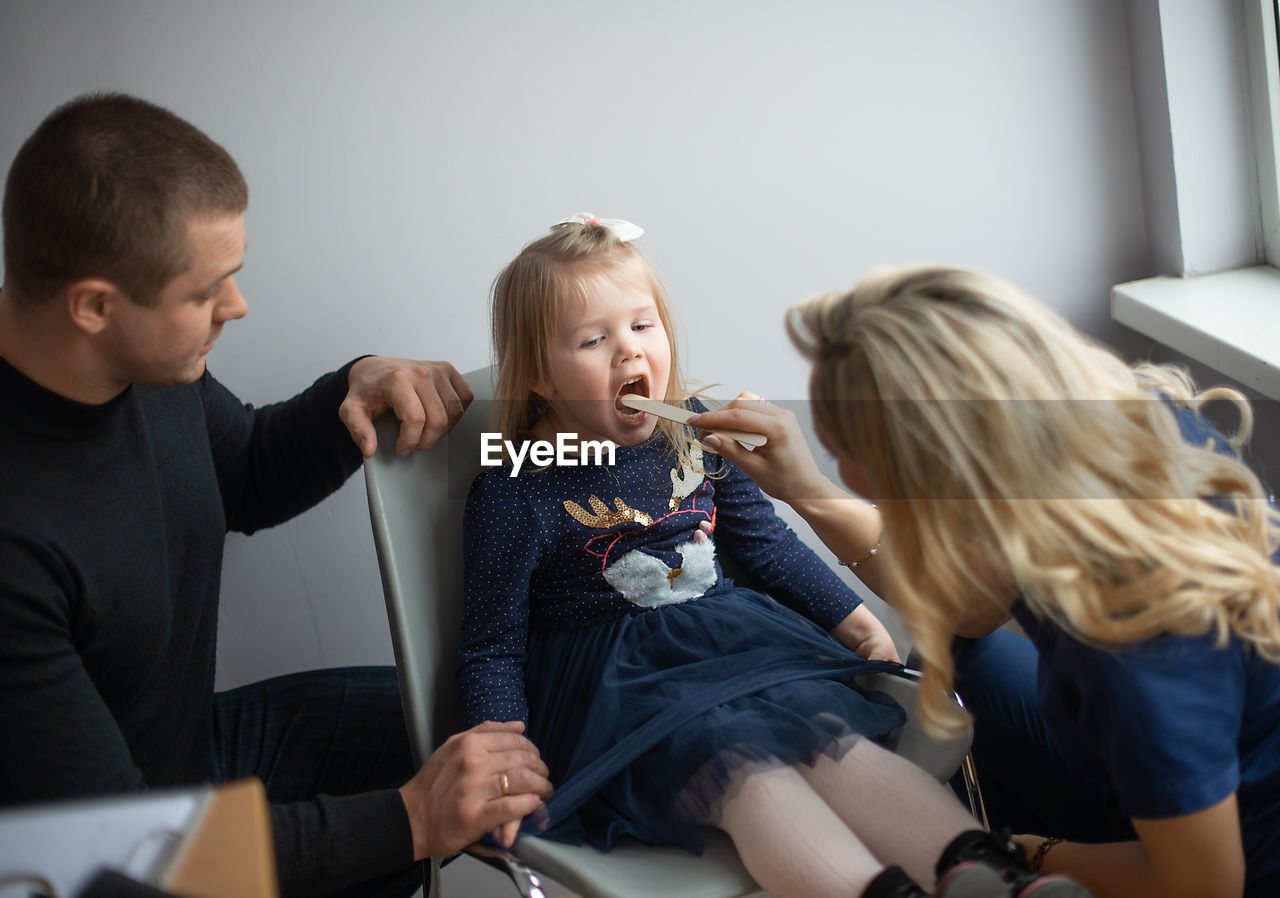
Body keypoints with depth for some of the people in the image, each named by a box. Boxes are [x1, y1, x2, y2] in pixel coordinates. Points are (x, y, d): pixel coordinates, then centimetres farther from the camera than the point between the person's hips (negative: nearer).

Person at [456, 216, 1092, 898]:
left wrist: (848, 614, 20)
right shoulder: (515, 492, -8)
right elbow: (493, 646, -4)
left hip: (728, 632, 5)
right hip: (618, 680, -5)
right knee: (740, 765, -32)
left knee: (828, 727, -24)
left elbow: (763, 540, 23)